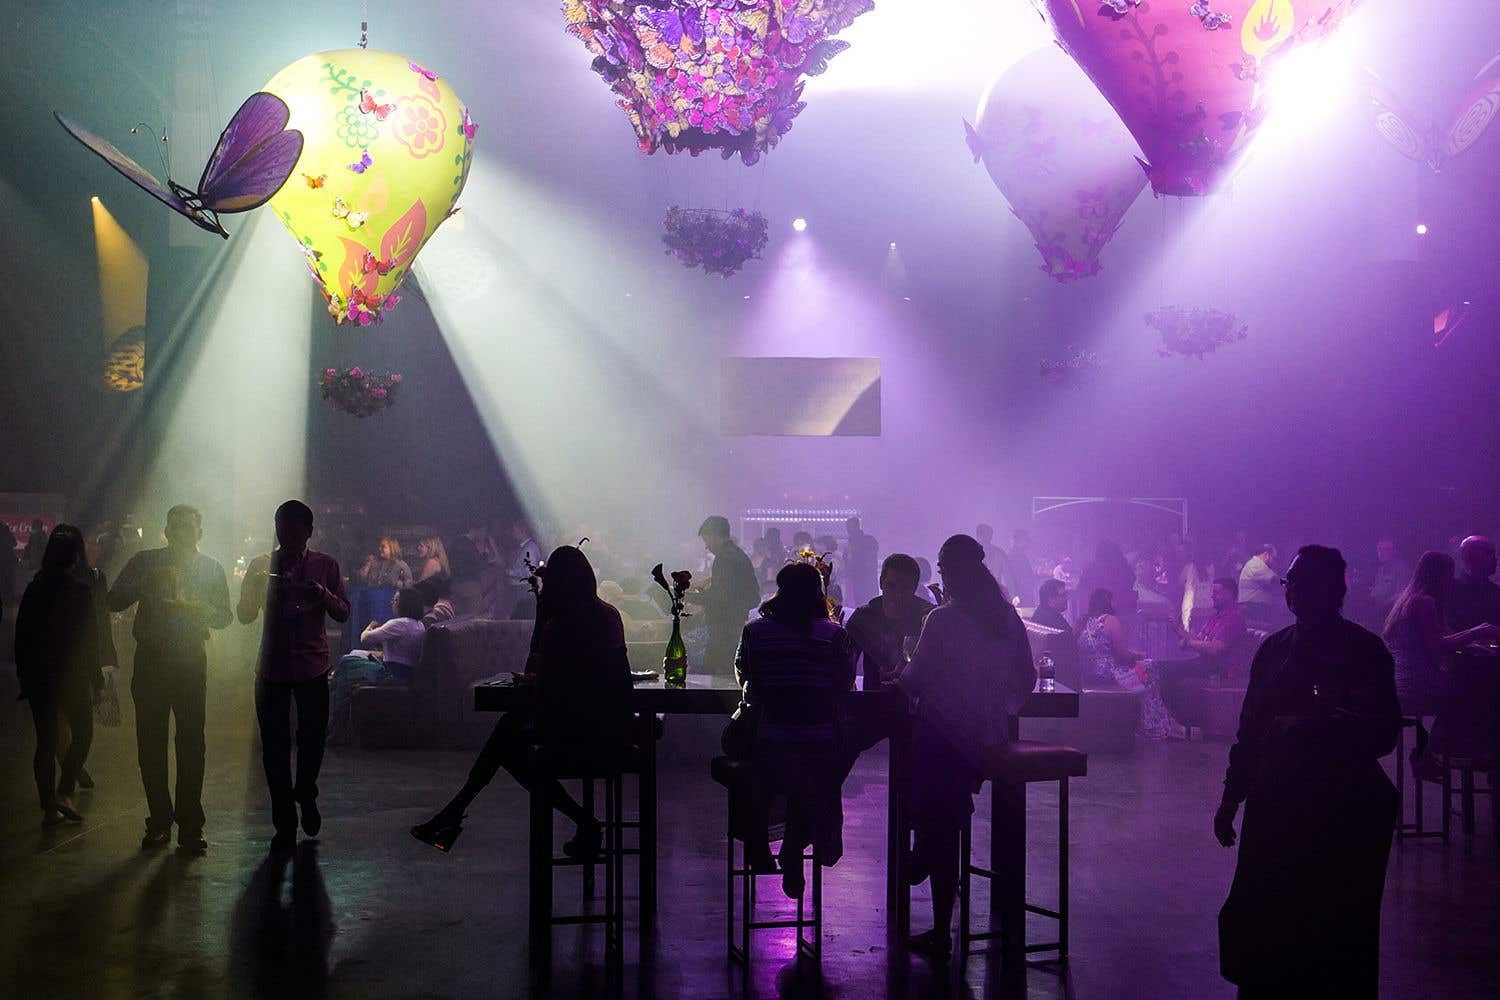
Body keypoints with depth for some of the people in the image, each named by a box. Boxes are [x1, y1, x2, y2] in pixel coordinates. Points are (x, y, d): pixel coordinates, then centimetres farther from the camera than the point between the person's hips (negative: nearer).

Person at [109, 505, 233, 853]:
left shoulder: (211, 569, 12)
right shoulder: (145, 562, 10)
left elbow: (224, 616, 7)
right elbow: (114, 601, 5)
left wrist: (193, 607, -11)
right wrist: (145, 585, -11)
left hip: (190, 660, -1)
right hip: (150, 659, 1)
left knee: (191, 742, -6)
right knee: (150, 742, 0)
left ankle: (189, 826, -4)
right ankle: (159, 820, 10)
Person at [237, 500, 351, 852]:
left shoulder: (325, 565, 3)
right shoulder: (262, 565, 5)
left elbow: (343, 613, 1)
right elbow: (245, 615, 4)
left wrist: (323, 594, -19)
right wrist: (258, 588, -15)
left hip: (312, 667, -1)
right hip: (271, 668, 1)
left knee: (312, 740, 0)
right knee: (275, 747, 1)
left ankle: (306, 795, 31)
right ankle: (285, 825, 9)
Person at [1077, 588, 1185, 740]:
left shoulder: (1084, 622, 9)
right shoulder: (1110, 620, -14)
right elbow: (1123, 656, -14)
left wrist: (1132, 653, 20)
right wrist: (1137, 655, 7)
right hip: (1109, 675, -8)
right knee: (1150, 667, 11)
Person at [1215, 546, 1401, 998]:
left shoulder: (1365, 650, -5)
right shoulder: (1275, 648, 10)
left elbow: (1382, 736, -10)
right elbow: (1250, 729, 15)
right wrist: (1231, 799, 14)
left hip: (1344, 811, -5)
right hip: (1275, 804, 5)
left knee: (1337, 931, 1)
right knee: (1256, 923, 5)